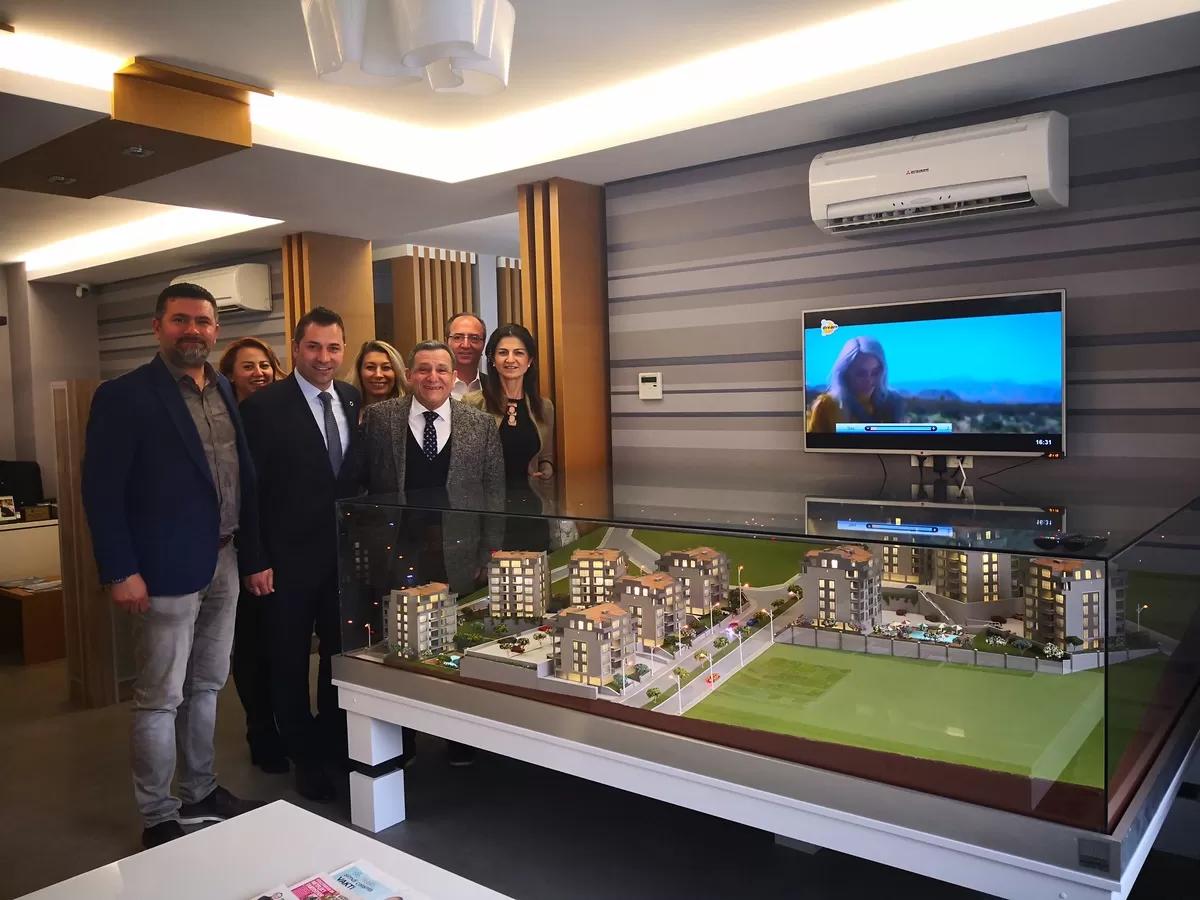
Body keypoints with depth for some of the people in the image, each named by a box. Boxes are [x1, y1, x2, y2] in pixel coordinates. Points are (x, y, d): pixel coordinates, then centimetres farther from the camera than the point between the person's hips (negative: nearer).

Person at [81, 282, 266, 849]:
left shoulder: (224, 391, 10)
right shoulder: (124, 396, -8)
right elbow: (101, 489, -11)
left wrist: (254, 554, 9)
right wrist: (120, 572, -16)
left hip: (224, 565, 6)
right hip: (166, 570, -6)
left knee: (206, 687, 17)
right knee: (159, 699, 4)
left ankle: (200, 794, 32)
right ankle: (157, 819, 19)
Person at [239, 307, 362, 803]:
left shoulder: (352, 400, 5)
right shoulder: (264, 406, -11)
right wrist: (255, 560, -13)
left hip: (346, 555, 5)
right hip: (290, 558, -4)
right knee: (290, 663, 11)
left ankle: (337, 747, 36)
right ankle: (306, 758, 30)